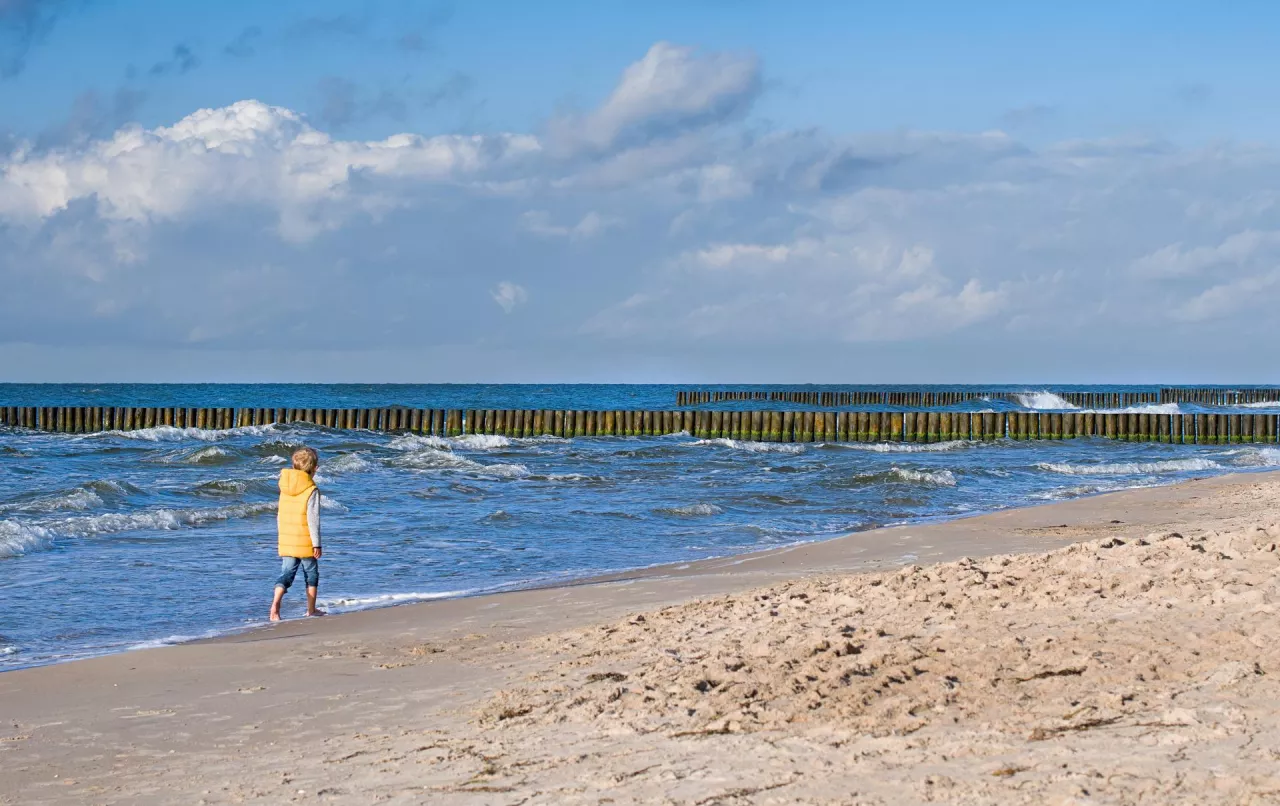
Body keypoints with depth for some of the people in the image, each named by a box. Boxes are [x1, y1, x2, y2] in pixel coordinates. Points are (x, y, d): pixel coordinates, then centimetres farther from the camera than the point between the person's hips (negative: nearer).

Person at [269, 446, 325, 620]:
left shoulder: (285, 488, 5)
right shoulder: (311, 490, -13)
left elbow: (280, 515, 12)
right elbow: (313, 519, -15)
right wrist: (316, 544, -11)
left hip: (286, 542, 4)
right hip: (305, 543, -4)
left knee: (286, 573, 4)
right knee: (311, 574, 13)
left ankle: (275, 603, -19)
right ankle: (311, 610, 20)